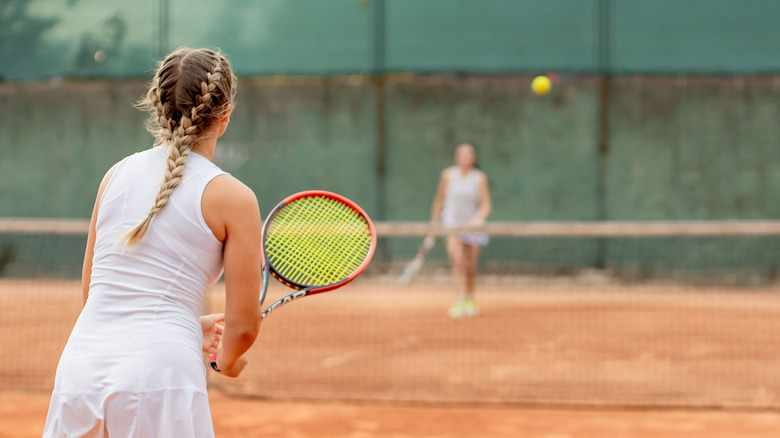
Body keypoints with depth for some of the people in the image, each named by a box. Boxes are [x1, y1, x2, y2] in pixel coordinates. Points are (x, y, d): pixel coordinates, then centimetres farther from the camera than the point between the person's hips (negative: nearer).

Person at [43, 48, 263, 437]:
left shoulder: (117, 174, 13)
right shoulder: (233, 198, -1)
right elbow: (243, 325, -1)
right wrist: (227, 358, 22)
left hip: (79, 365, 5)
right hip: (160, 371, -4)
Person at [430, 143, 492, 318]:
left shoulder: (480, 177, -3)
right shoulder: (448, 175, 0)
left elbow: (485, 206, -5)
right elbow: (439, 200, 10)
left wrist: (478, 218, -24)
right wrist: (434, 223, 10)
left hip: (472, 224, 1)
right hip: (452, 222, -1)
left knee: (470, 267, 5)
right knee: (458, 261, -20)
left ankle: (470, 299, 30)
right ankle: (460, 301, -26)